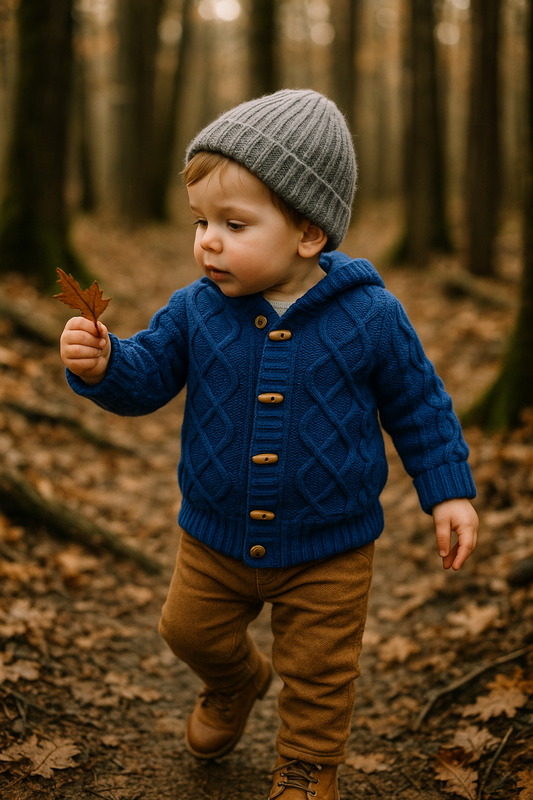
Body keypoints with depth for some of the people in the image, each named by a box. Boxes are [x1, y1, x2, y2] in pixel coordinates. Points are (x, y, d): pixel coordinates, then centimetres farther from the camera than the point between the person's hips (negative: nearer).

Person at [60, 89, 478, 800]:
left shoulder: (370, 316, -16)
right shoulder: (196, 311, -10)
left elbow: (418, 404, -4)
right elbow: (146, 380, -5)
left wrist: (449, 491, -6)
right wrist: (101, 365, -27)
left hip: (327, 551, -3)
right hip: (215, 540, 3)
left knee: (319, 674, 12)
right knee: (194, 632, 24)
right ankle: (235, 685, 58)